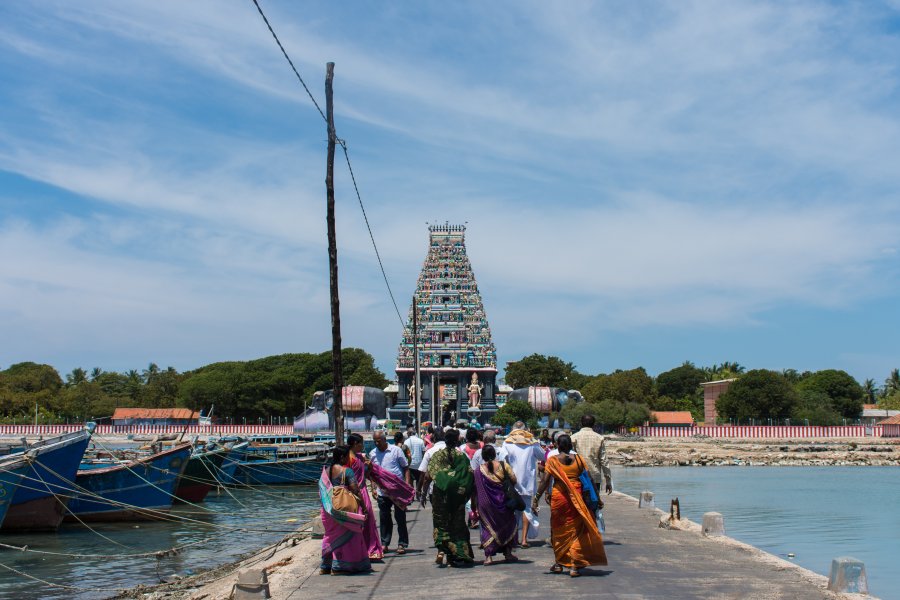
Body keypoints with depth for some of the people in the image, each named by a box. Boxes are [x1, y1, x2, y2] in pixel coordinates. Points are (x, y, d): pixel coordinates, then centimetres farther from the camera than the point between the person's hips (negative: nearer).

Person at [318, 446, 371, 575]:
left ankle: (325, 566, 21)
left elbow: (321, 490, 12)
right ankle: (339, 566, 3)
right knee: (345, 535, 3)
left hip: (328, 509, 7)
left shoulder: (326, 470, 6)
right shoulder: (347, 471, -13)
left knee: (330, 535, 17)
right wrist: (363, 507, -7)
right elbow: (355, 491, -14)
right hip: (344, 508, -7)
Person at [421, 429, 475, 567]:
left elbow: (428, 476, -8)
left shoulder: (438, 455, -1)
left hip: (441, 493, 0)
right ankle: (460, 554, 9)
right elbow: (470, 477, -4)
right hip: (458, 494, 1)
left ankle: (441, 550, -11)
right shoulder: (462, 456, -1)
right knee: (458, 523, 10)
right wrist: (473, 498, 6)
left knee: (441, 522, 8)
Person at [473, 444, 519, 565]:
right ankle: (508, 553, 20)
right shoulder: (503, 465, -4)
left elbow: (475, 489, -3)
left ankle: (488, 556, -2)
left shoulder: (479, 470, -3)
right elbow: (514, 480, -6)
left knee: (488, 527, 6)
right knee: (507, 524, 17)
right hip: (502, 500, 0)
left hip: (485, 503, 0)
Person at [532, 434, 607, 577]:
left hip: (559, 496, -1)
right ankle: (574, 566, 3)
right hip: (576, 498, 1)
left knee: (558, 529, 15)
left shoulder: (552, 460, -2)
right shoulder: (578, 459, 3)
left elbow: (545, 482, -7)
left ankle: (559, 564, 24)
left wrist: (535, 499, -4)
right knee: (576, 530, 7)